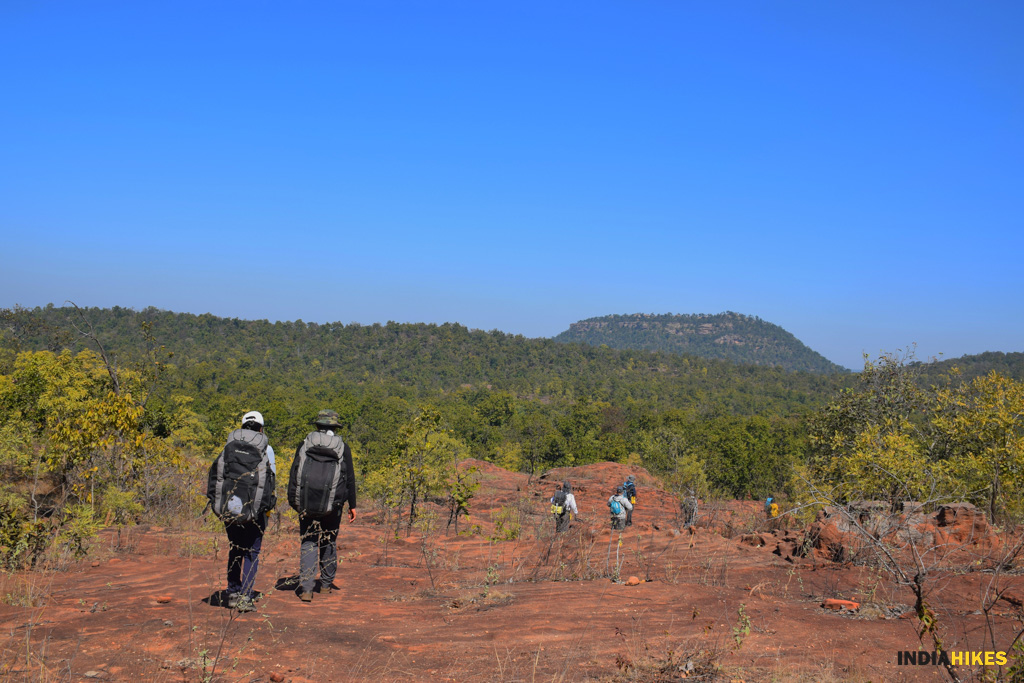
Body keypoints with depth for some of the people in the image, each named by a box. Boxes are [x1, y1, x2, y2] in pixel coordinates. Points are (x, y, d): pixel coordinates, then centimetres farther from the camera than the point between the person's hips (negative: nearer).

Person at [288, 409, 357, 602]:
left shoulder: (305, 444, 4)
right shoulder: (342, 448, 3)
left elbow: (294, 473, 1)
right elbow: (349, 478, 4)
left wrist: (292, 500, 5)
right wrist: (352, 505, 10)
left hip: (306, 502, 0)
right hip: (332, 505, 0)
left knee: (307, 544, 4)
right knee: (328, 543, 17)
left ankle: (306, 588, -6)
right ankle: (326, 584, 27)